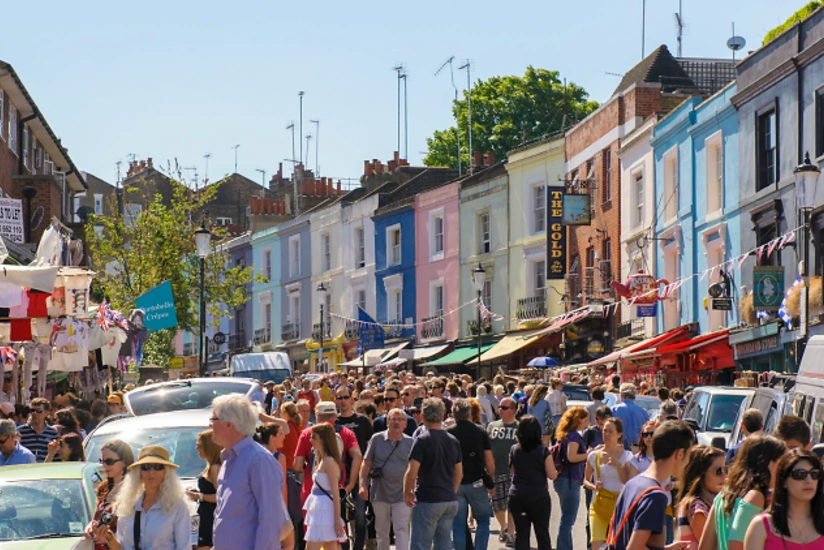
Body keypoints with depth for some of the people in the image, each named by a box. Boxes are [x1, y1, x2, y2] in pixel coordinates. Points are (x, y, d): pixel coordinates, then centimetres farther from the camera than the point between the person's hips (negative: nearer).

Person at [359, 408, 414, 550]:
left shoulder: (410, 443, 3)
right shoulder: (377, 439, 2)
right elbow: (366, 463, 4)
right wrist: (363, 485, -5)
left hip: (401, 494, -1)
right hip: (380, 493, 1)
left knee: (402, 530, -9)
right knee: (381, 531, 12)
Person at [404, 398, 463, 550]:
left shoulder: (422, 440, -11)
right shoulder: (453, 441, 9)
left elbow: (412, 473, -16)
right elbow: (459, 474, 15)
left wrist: (407, 493, -1)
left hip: (428, 500, -6)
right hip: (450, 501, 6)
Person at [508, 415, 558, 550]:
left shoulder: (514, 450, 0)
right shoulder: (543, 452, -10)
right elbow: (552, 475, -9)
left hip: (516, 496, 3)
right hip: (539, 497, -3)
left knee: (521, 533, 6)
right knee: (542, 533, 8)